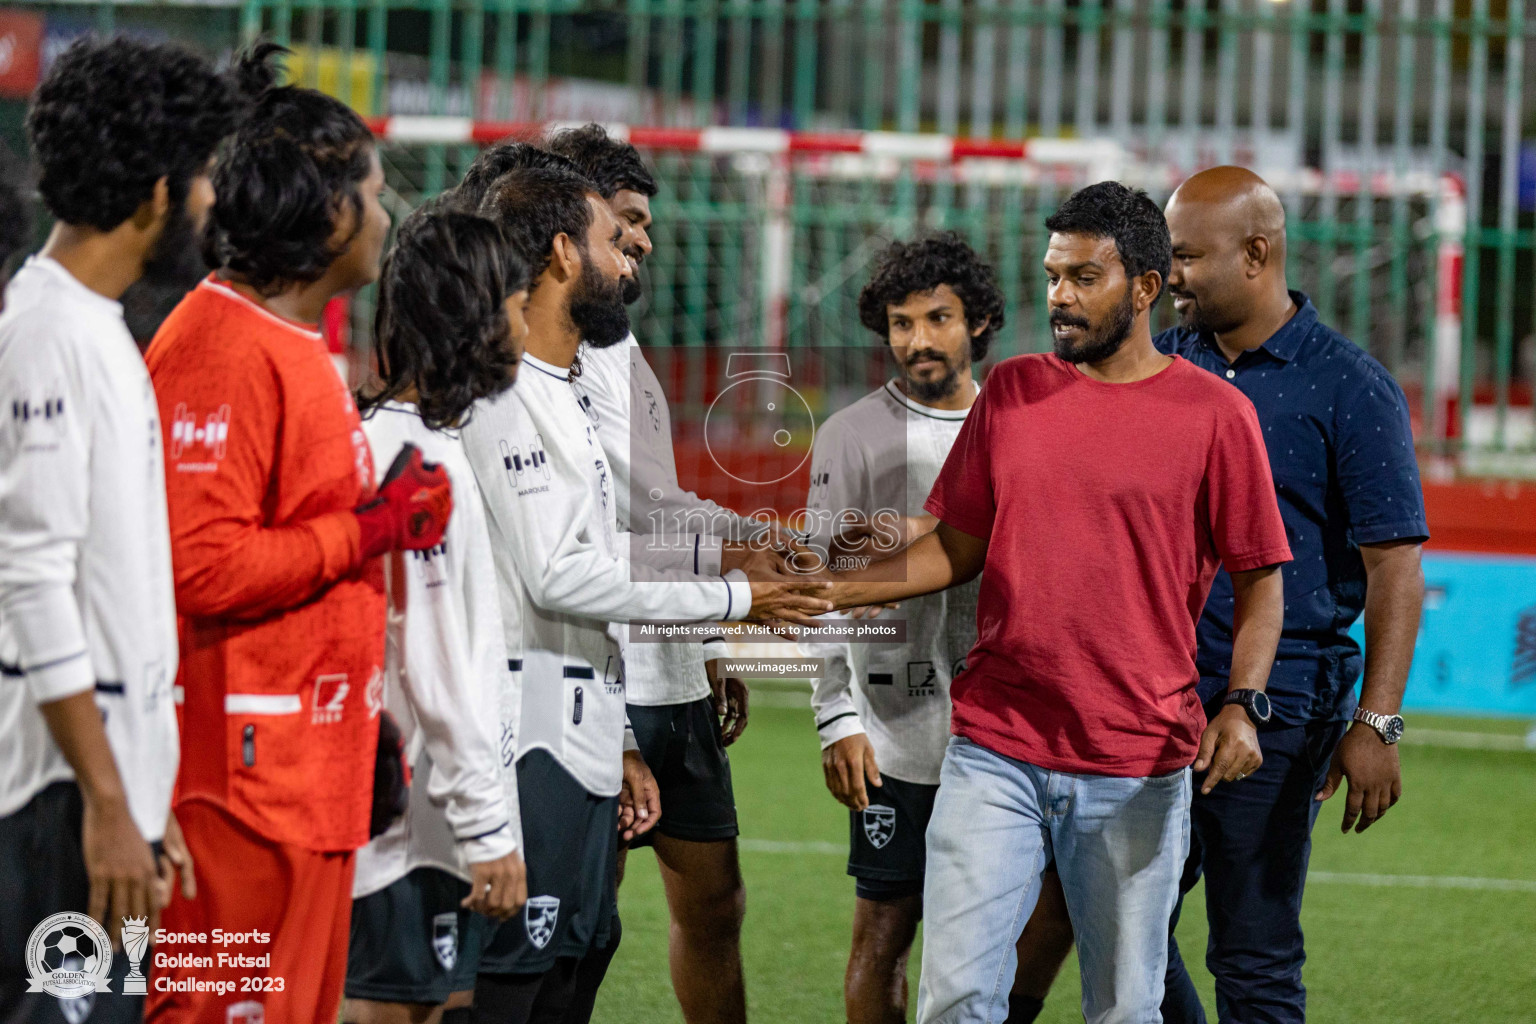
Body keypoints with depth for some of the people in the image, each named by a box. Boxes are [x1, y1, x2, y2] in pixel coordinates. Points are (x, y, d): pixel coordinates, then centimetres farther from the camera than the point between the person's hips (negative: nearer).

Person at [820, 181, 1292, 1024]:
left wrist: (1243, 704, -12)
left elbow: (1258, 579, 2)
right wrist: (823, 590, 3)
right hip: (995, 753, 2)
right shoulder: (1011, 392, 9)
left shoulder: (1214, 415, -1)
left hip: (1138, 768, -2)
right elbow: (956, 548, 14)